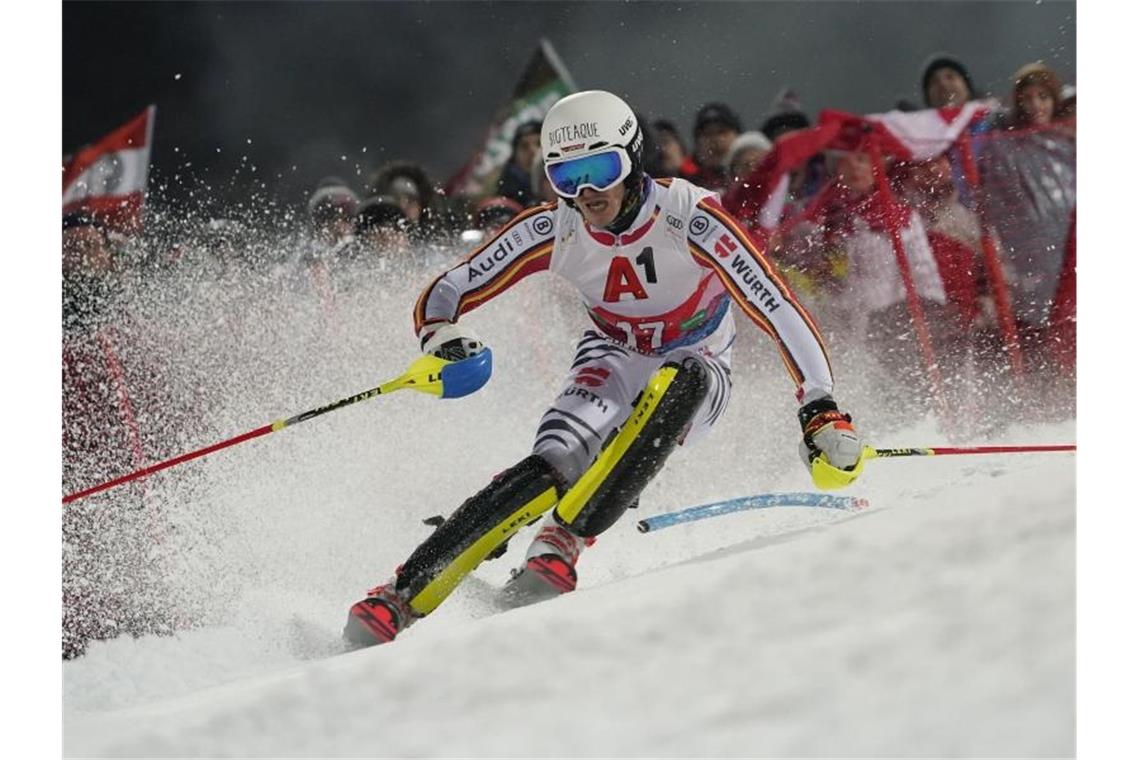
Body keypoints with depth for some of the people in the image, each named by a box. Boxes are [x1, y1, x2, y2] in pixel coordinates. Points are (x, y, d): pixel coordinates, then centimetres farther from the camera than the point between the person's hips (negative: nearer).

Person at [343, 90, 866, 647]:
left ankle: (561, 543, -38)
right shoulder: (551, 231, -16)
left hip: (697, 377, -1)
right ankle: (403, 594, -31)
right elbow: (441, 298, -10)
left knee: (680, 379, -38)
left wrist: (821, 412, -35)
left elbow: (778, 310, -27)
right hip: (613, 364, 1)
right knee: (554, 466, -28)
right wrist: (442, 338, -34)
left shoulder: (687, 218, -26)